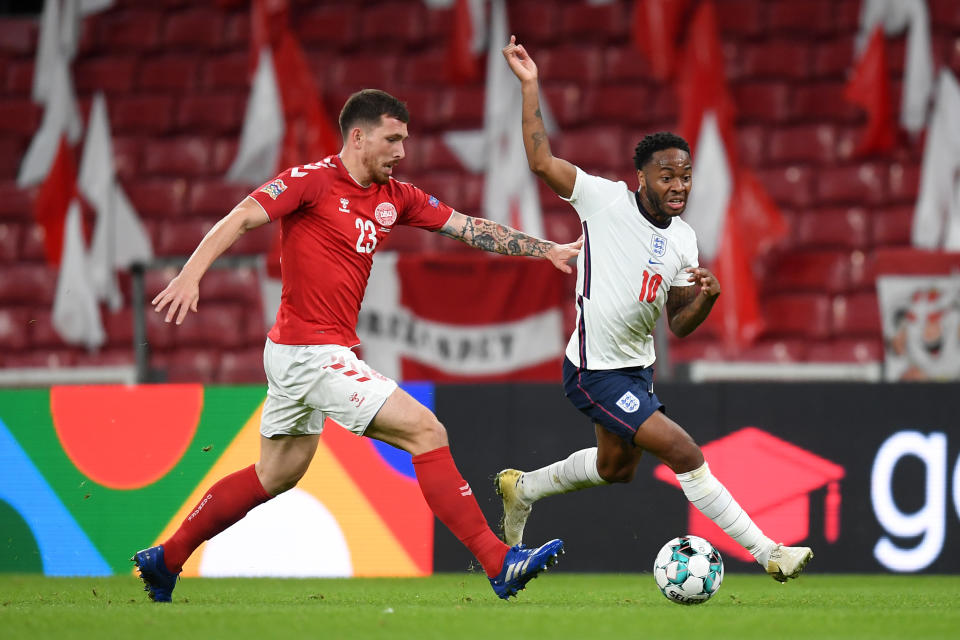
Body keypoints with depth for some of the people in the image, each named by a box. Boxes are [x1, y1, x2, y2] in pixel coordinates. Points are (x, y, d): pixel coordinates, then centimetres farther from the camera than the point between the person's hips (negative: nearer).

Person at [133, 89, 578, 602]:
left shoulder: (395, 198, 12)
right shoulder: (313, 180, -11)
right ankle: (499, 563, -15)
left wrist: (549, 250, 6)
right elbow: (241, 218, -18)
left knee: (276, 475, 21)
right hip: (310, 352, -10)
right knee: (426, 431, -14)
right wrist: (191, 274, -32)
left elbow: (471, 229, 13)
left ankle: (165, 559, 32)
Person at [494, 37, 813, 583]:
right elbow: (541, 161, -21)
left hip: (637, 369, 9)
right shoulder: (607, 201, -16)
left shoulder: (684, 240, 2)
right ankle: (767, 553, -12)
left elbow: (680, 326, 7)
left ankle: (521, 488, 51)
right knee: (684, 452, -17)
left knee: (616, 469, 27)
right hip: (595, 372, -9)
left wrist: (706, 297, -14)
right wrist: (530, 86, -21)